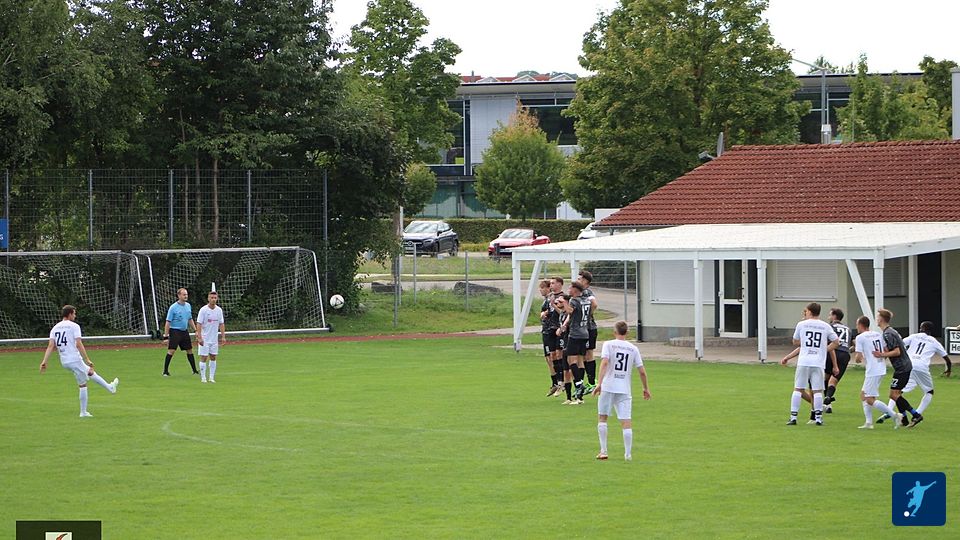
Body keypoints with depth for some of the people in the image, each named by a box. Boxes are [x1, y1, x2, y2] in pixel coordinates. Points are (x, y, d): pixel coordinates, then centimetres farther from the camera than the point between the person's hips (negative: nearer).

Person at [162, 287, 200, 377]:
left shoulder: (188, 306, 8)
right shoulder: (173, 307, -11)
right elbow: (168, 322, -11)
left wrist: (195, 331, 15)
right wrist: (166, 336, -14)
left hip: (184, 332, 6)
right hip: (175, 331, -6)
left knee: (190, 351, 10)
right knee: (171, 351, -10)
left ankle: (195, 371, 19)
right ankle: (165, 371, -4)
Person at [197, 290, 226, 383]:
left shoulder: (219, 310, 3)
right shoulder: (203, 310, -10)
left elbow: (221, 324, 9)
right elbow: (199, 324, -13)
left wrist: (223, 336, 3)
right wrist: (199, 337, -19)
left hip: (214, 339, 4)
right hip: (205, 338, -4)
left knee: (213, 357, 6)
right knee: (203, 357, -3)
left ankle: (211, 377, 11)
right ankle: (203, 377, 4)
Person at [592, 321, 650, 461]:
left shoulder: (608, 344, -1)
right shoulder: (633, 348, 7)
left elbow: (604, 362, -16)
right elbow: (642, 371, 6)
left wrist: (599, 383, -21)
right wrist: (646, 388, 18)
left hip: (608, 387, -2)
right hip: (625, 390, 2)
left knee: (602, 417, 11)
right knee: (626, 421, 1)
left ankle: (603, 451, 8)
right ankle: (628, 454, -2)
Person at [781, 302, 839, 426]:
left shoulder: (801, 324, 5)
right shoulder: (826, 326, 7)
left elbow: (795, 342, 14)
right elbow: (835, 342, 9)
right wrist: (824, 350, 13)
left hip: (803, 362, -1)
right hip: (819, 363, 1)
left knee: (798, 389, 5)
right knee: (817, 390, 3)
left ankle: (793, 417, 2)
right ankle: (818, 417, -1)